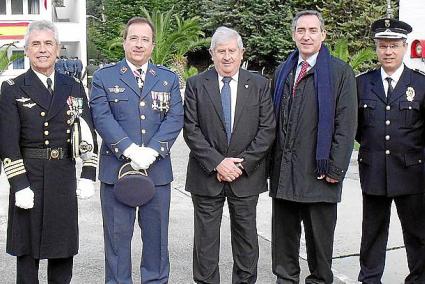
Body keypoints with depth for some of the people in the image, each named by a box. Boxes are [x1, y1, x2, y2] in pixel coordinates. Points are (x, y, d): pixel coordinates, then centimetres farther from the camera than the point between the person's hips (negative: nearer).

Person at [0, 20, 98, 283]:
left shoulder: (74, 87, 8)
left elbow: (88, 134, 7)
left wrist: (88, 175, -1)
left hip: (65, 177, 3)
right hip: (29, 176, -3)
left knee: (64, 246, 11)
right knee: (27, 246, 6)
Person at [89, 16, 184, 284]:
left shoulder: (169, 78, 9)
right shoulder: (104, 77, 4)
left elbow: (175, 118, -1)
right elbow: (103, 118, -7)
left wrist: (151, 151, -15)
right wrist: (131, 150, -19)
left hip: (158, 169, 2)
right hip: (117, 168, -2)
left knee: (156, 234, 10)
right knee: (117, 234, 5)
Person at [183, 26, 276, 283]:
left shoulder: (259, 84, 3)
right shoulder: (196, 84, 1)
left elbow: (267, 129, -2)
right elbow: (191, 129, -5)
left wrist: (242, 163, -11)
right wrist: (217, 162, -14)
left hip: (246, 175, 1)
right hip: (207, 175, -1)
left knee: (246, 237, 11)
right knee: (206, 238, 7)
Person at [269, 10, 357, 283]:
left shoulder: (340, 71, -3)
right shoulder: (282, 71, 13)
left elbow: (346, 124, -7)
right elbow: (273, 119, 13)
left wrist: (335, 168, -13)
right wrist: (273, 161, 6)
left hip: (317, 172, -4)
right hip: (283, 170, 5)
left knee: (319, 235, 7)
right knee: (284, 233, 12)